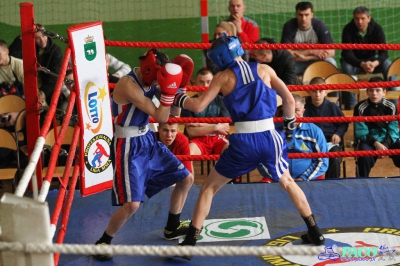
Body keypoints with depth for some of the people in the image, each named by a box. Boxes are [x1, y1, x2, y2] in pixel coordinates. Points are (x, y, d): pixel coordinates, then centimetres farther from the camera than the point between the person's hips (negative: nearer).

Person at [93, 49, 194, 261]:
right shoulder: (128, 85, -26)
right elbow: (161, 118, -26)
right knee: (132, 204, -18)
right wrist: (168, 89, -34)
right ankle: (103, 242, 5)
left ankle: (172, 227, 34)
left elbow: (174, 113, 6)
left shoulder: (150, 81, -2)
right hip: (128, 147, -9)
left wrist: (180, 85, -6)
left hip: (147, 140, 9)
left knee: (186, 179, 15)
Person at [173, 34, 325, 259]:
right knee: (288, 183, 28)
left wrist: (179, 99, 17)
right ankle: (315, 233, 29)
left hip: (243, 141, -2)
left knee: (209, 187, 13)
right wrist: (290, 123, 21)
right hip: (270, 137, 2)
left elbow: (199, 106, -1)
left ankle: (189, 243, 6)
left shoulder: (223, 77, 3)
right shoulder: (264, 69, 8)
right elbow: (289, 99, 5)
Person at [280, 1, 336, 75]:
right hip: (296, 64, -1)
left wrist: (305, 57, -26)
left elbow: (331, 52, -19)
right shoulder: (289, 26, -15)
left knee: (330, 62, -29)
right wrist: (311, 51, -22)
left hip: (316, 61, 1)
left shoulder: (319, 25, -13)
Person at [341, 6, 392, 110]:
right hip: (353, 60, -1)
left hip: (372, 59, 2)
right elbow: (347, 54, -24)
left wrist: (375, 63, -41)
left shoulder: (376, 28, -14)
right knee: (347, 68, -36)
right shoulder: (348, 29, -19)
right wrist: (362, 64, -41)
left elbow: (384, 52, -18)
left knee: (388, 66, -27)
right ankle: (350, 105, -28)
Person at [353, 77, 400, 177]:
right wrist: (375, 143, -23)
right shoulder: (360, 107, -7)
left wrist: (385, 145, -20)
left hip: (388, 140, 3)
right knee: (364, 156, -34)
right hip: (368, 140, -2)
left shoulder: (391, 107, 0)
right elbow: (361, 132, -9)